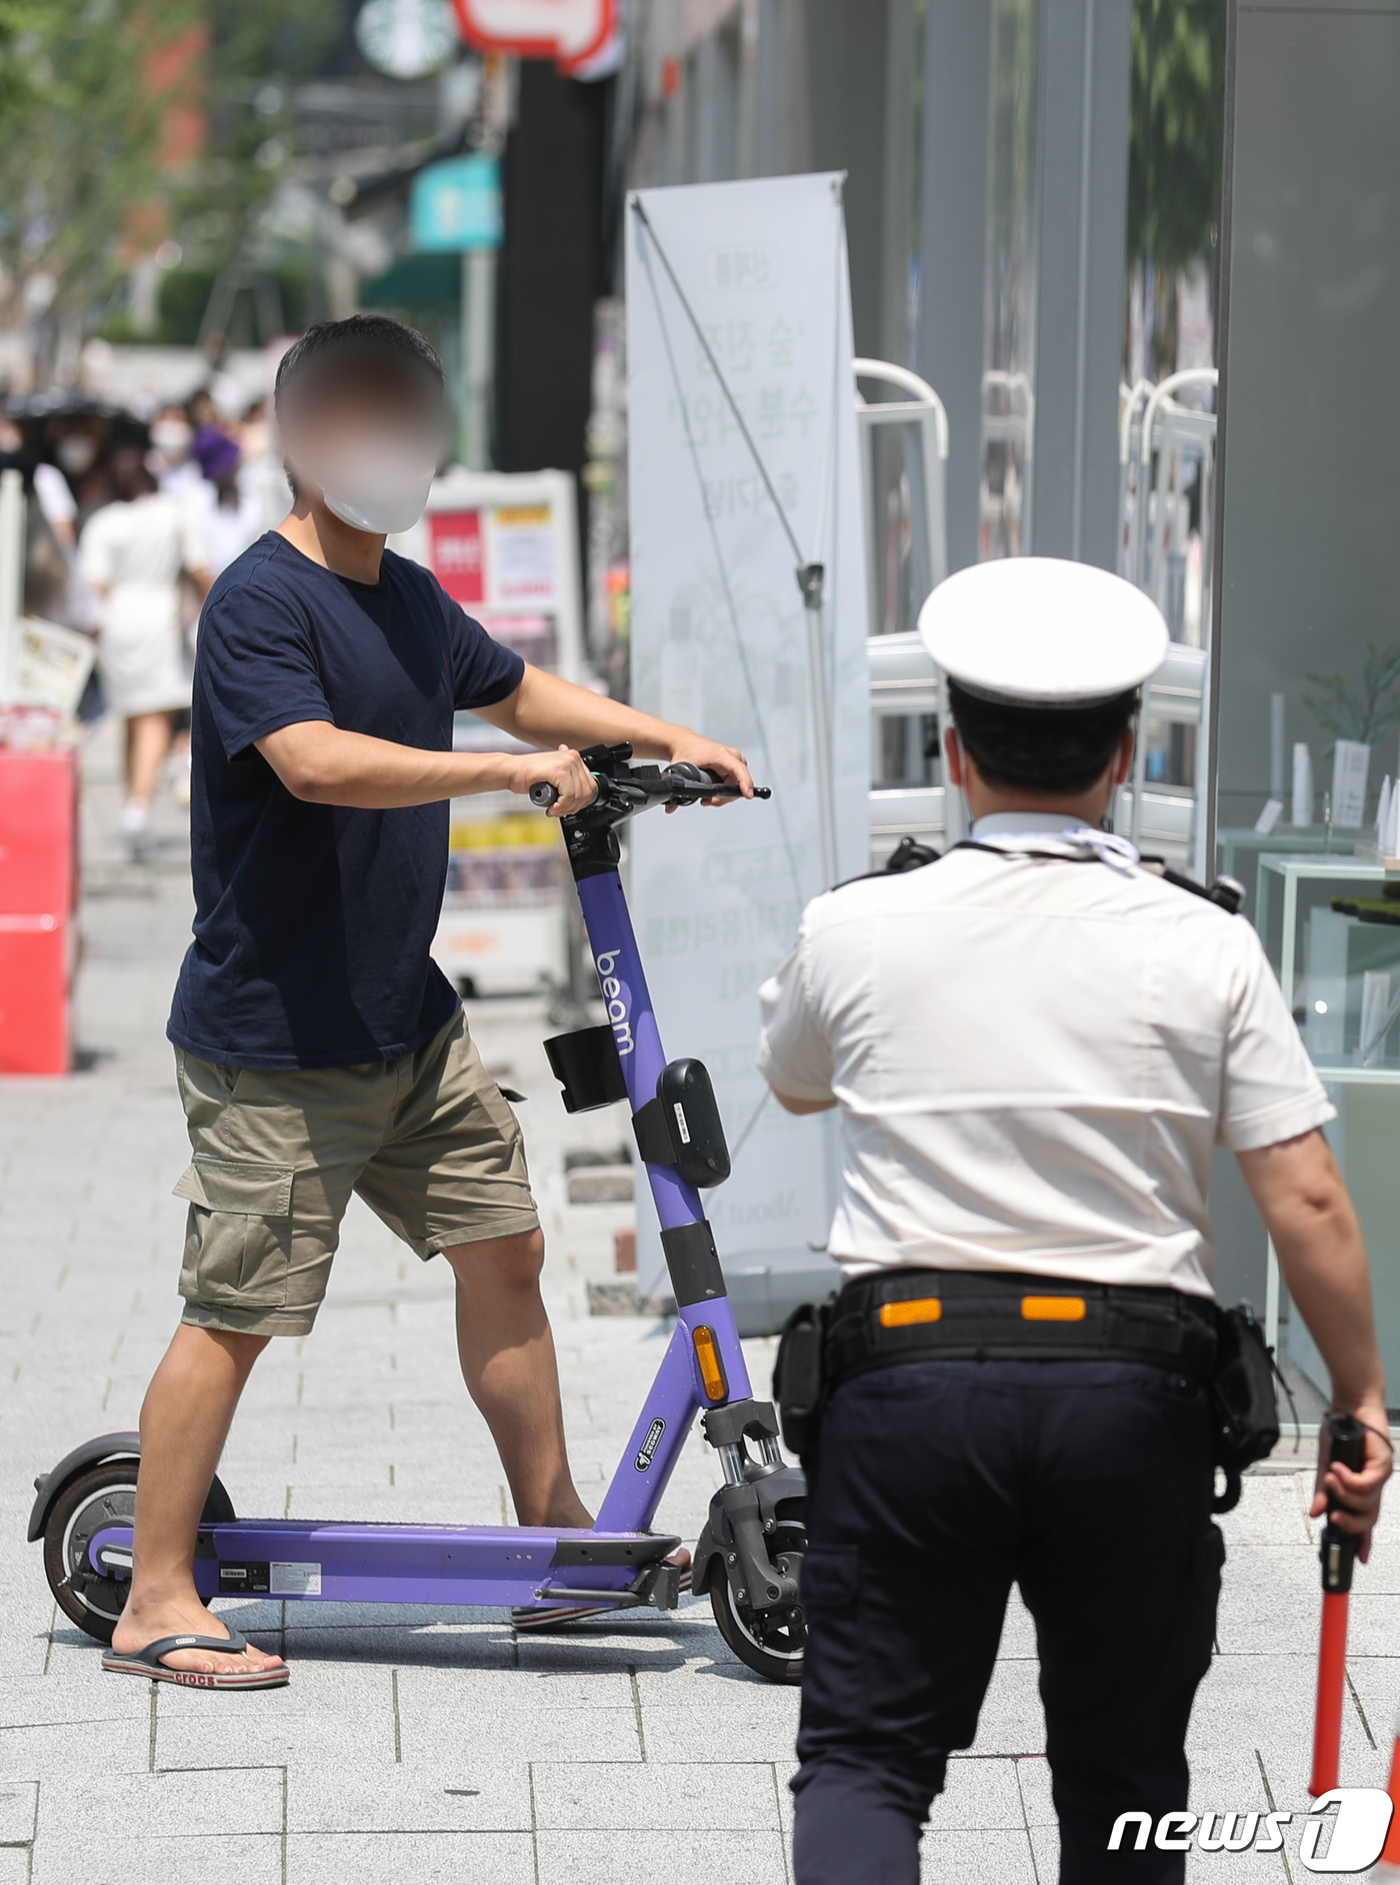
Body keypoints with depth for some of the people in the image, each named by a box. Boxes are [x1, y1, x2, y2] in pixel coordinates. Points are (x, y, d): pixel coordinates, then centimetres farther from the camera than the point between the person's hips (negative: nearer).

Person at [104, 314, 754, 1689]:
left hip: (407, 1020, 9)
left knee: (503, 1245, 13)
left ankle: (557, 1528, 27)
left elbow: (515, 690, 29)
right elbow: (316, 760, -32)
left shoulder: (408, 599, 11)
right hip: (273, 1040, -9)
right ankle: (156, 1603, 5)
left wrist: (671, 740, 19)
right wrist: (513, 769, -32)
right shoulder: (261, 599, -16)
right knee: (233, 1312, -4)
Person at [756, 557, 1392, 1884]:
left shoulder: (855, 931, 1)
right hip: (1134, 1398, 1)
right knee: (1122, 1776, 15)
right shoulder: (1205, 949, -1)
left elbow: (793, 1087, 23)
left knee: (866, 1754, 3)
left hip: (909, 1379, 0)